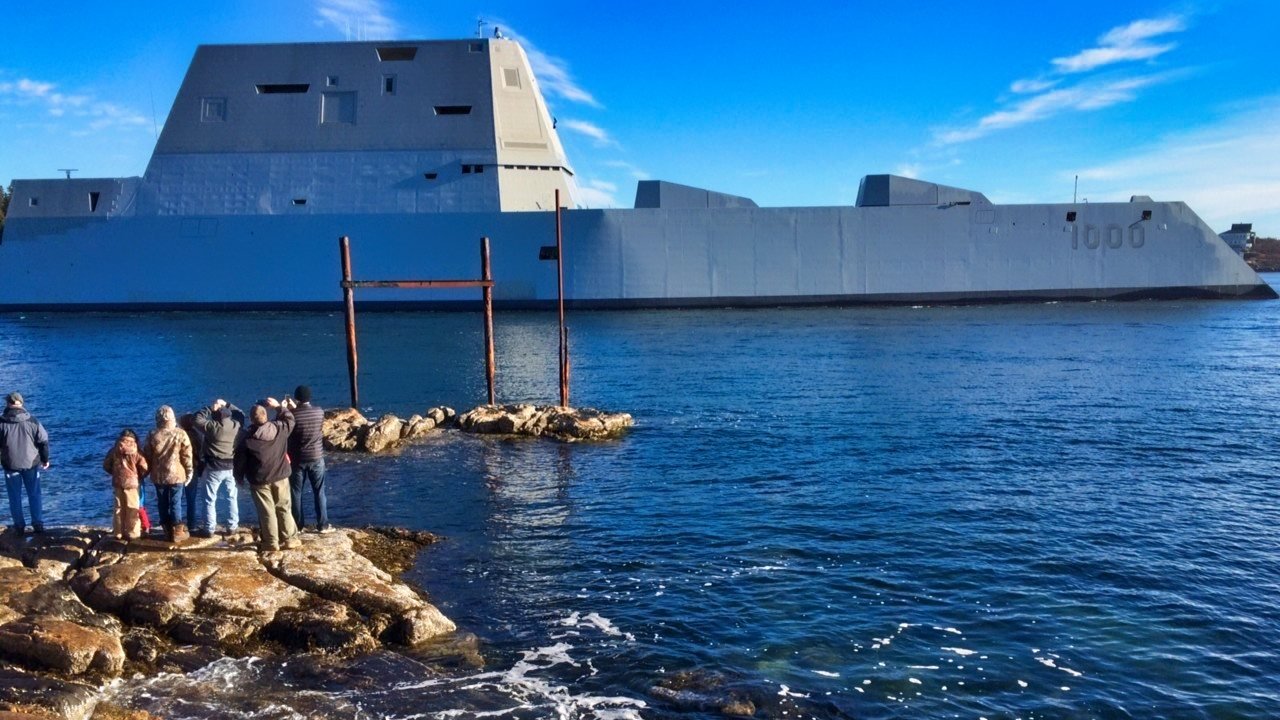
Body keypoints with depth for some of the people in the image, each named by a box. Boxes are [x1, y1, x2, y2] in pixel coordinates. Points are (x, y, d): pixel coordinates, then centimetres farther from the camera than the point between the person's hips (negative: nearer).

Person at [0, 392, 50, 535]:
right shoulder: (32, 421, -5)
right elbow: (44, 441, -1)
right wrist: (45, 459, 11)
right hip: (31, 464, 1)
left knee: (15, 497, 9)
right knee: (34, 494, 10)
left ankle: (19, 526, 11)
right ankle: (38, 524, 10)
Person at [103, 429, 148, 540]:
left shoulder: (114, 450, -2)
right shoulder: (135, 452, -13)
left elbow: (106, 465, 7)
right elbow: (144, 468, -16)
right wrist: (139, 477, 5)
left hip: (117, 484, 4)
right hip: (132, 483, -4)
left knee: (119, 509, 13)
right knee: (132, 510, 4)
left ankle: (118, 533, 18)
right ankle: (133, 534, 5)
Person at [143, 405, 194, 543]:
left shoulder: (152, 435, -4)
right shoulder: (180, 434, -11)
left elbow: (148, 457, 5)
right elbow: (187, 456, -7)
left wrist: (151, 472, 18)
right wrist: (189, 472, 4)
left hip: (158, 476, 2)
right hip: (176, 475, -2)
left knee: (163, 504, 12)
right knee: (176, 503, 5)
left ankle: (167, 531, 18)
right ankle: (177, 532, 8)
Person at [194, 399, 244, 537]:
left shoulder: (212, 427, -15)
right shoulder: (236, 425, -2)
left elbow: (198, 419, -5)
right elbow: (241, 414, 18)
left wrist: (211, 408, -3)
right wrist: (227, 405, 13)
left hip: (214, 468, -4)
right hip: (231, 467, 4)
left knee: (209, 500, 6)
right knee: (231, 498, 15)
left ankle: (209, 529, 10)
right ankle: (232, 527, 18)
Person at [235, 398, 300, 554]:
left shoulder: (247, 438, -11)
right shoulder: (279, 428, -7)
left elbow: (240, 461, -4)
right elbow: (290, 419, 16)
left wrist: (239, 477, 11)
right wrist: (279, 406, 21)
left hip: (260, 480, -2)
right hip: (280, 477, 3)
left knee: (266, 512, 5)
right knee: (284, 508, 13)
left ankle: (271, 543, 10)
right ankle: (289, 539, 17)